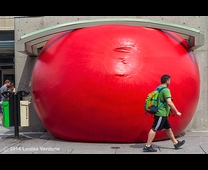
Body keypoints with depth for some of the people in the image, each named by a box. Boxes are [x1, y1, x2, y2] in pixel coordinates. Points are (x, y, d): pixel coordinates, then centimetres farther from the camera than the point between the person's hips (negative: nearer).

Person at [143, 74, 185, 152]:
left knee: (168, 128, 17)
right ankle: (147, 146, -4)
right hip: (161, 114, -10)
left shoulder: (158, 88, 14)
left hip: (162, 113, 10)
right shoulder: (165, 90, -16)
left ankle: (176, 143, 28)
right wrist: (177, 112, -19)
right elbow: (169, 102, -24)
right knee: (154, 129, -7)